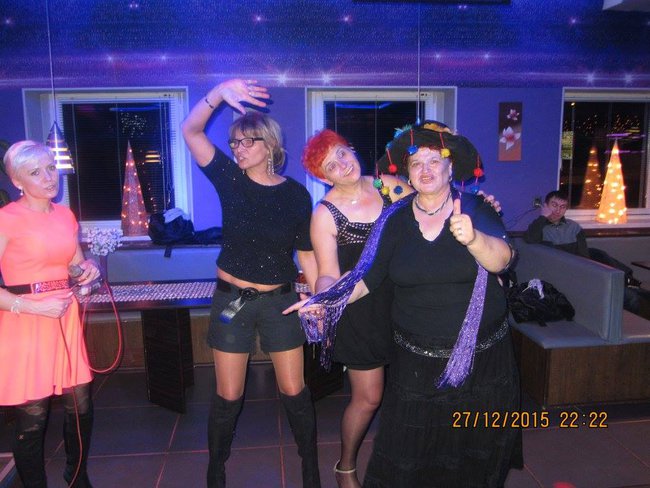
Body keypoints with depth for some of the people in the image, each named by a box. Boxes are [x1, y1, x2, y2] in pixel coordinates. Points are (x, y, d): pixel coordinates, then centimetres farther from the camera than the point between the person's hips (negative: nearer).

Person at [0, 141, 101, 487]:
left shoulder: (65, 215, 8)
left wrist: (89, 270, 0)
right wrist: (33, 306, -20)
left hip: (66, 320, 6)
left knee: (81, 407, 11)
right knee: (32, 419, 4)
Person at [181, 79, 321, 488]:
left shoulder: (296, 194, -4)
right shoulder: (230, 179, -3)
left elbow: (307, 255, -1)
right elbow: (191, 131, -13)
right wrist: (219, 93, -28)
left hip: (279, 301, 0)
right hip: (232, 300, 0)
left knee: (294, 391, 8)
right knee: (228, 396, 9)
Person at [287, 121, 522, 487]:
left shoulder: (475, 209, -7)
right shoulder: (395, 219, -2)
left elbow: (501, 260, -22)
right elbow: (367, 276, -2)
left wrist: (472, 238, -42)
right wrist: (326, 303, -16)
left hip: (482, 356, 0)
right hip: (416, 359, 1)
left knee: (475, 447, 17)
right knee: (407, 453, 7)